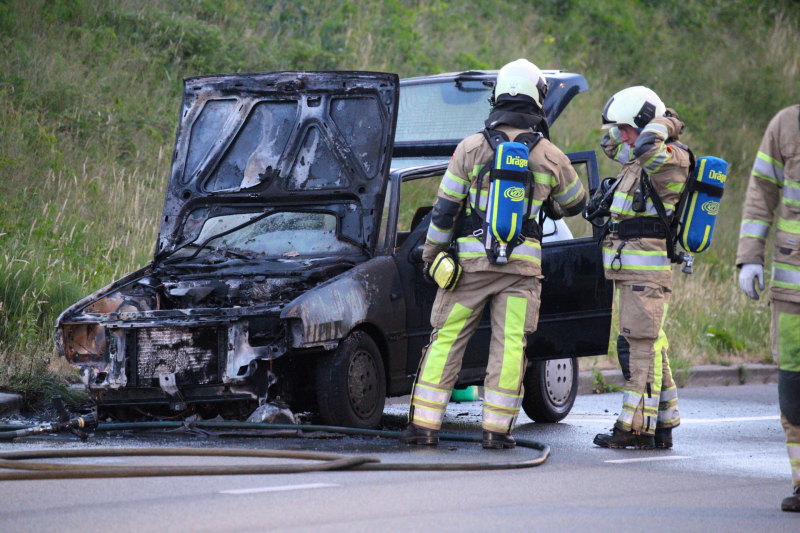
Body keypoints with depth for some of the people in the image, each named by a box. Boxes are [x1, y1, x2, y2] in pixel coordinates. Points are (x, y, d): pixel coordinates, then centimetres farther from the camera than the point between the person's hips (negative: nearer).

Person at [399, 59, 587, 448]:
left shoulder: (472, 148, -1)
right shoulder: (550, 157, 2)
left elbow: (444, 209, 0)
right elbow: (575, 204, 19)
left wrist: (431, 254, 11)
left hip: (472, 258, 0)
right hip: (522, 265, 0)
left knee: (447, 339, 5)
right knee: (509, 345, 3)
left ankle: (425, 423, 3)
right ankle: (496, 428, -1)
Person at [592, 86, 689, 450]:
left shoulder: (669, 160, -13)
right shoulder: (644, 160, 18)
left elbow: (646, 147, -34)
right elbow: (612, 146, 35)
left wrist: (663, 125, -15)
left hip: (646, 270, -10)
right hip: (629, 269, 10)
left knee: (642, 348, -11)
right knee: (648, 348, 13)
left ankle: (637, 428, -12)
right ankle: (662, 427, 18)